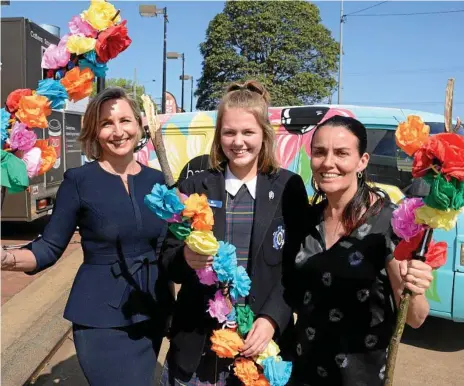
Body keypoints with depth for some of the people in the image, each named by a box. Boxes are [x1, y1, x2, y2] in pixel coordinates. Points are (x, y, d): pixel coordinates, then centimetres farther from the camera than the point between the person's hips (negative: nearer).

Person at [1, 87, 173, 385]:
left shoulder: (157, 180, 2)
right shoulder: (79, 180, -10)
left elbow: (168, 248, 5)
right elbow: (50, 248, -8)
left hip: (153, 312, 5)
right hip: (100, 318, -4)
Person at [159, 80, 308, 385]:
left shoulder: (289, 187, -2)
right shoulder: (195, 188, -1)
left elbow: (298, 265, -3)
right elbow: (167, 261, 1)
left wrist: (272, 319, -15)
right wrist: (186, 258, -20)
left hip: (261, 337, 0)